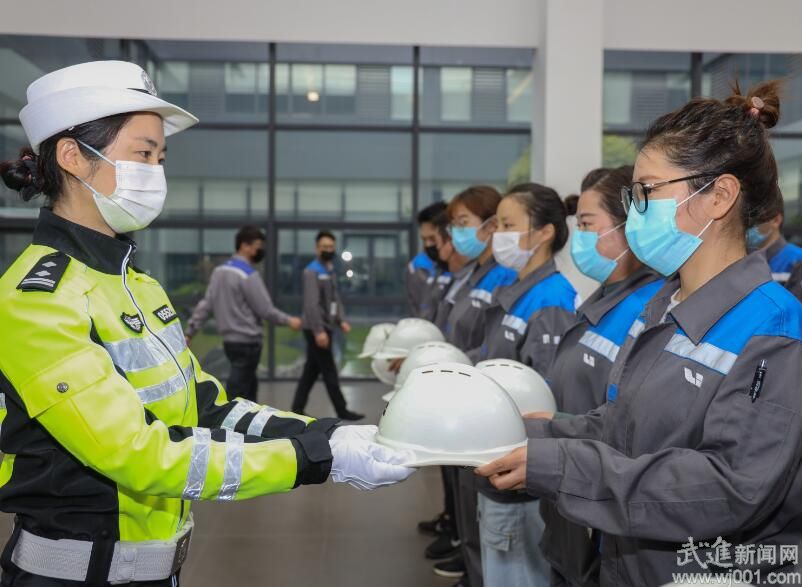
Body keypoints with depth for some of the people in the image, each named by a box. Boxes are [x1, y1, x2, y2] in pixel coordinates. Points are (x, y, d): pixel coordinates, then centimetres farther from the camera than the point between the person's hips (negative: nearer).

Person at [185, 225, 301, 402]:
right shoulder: (248, 275, -16)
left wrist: (190, 331, 10)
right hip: (247, 342, -9)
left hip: (230, 340, 9)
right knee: (235, 394, -4)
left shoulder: (219, 270, 9)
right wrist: (289, 321, -1)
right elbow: (265, 310, -14)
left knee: (248, 386, 20)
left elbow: (206, 304, 9)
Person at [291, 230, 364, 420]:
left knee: (311, 370, 10)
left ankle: (297, 409, 16)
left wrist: (341, 321, 4)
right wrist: (318, 330, -25)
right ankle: (342, 410, 5)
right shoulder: (312, 271, -12)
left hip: (325, 328, 9)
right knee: (329, 371, -2)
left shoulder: (330, 271, 16)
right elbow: (311, 304, -20)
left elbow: (335, 299, 18)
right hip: (316, 330, -9)